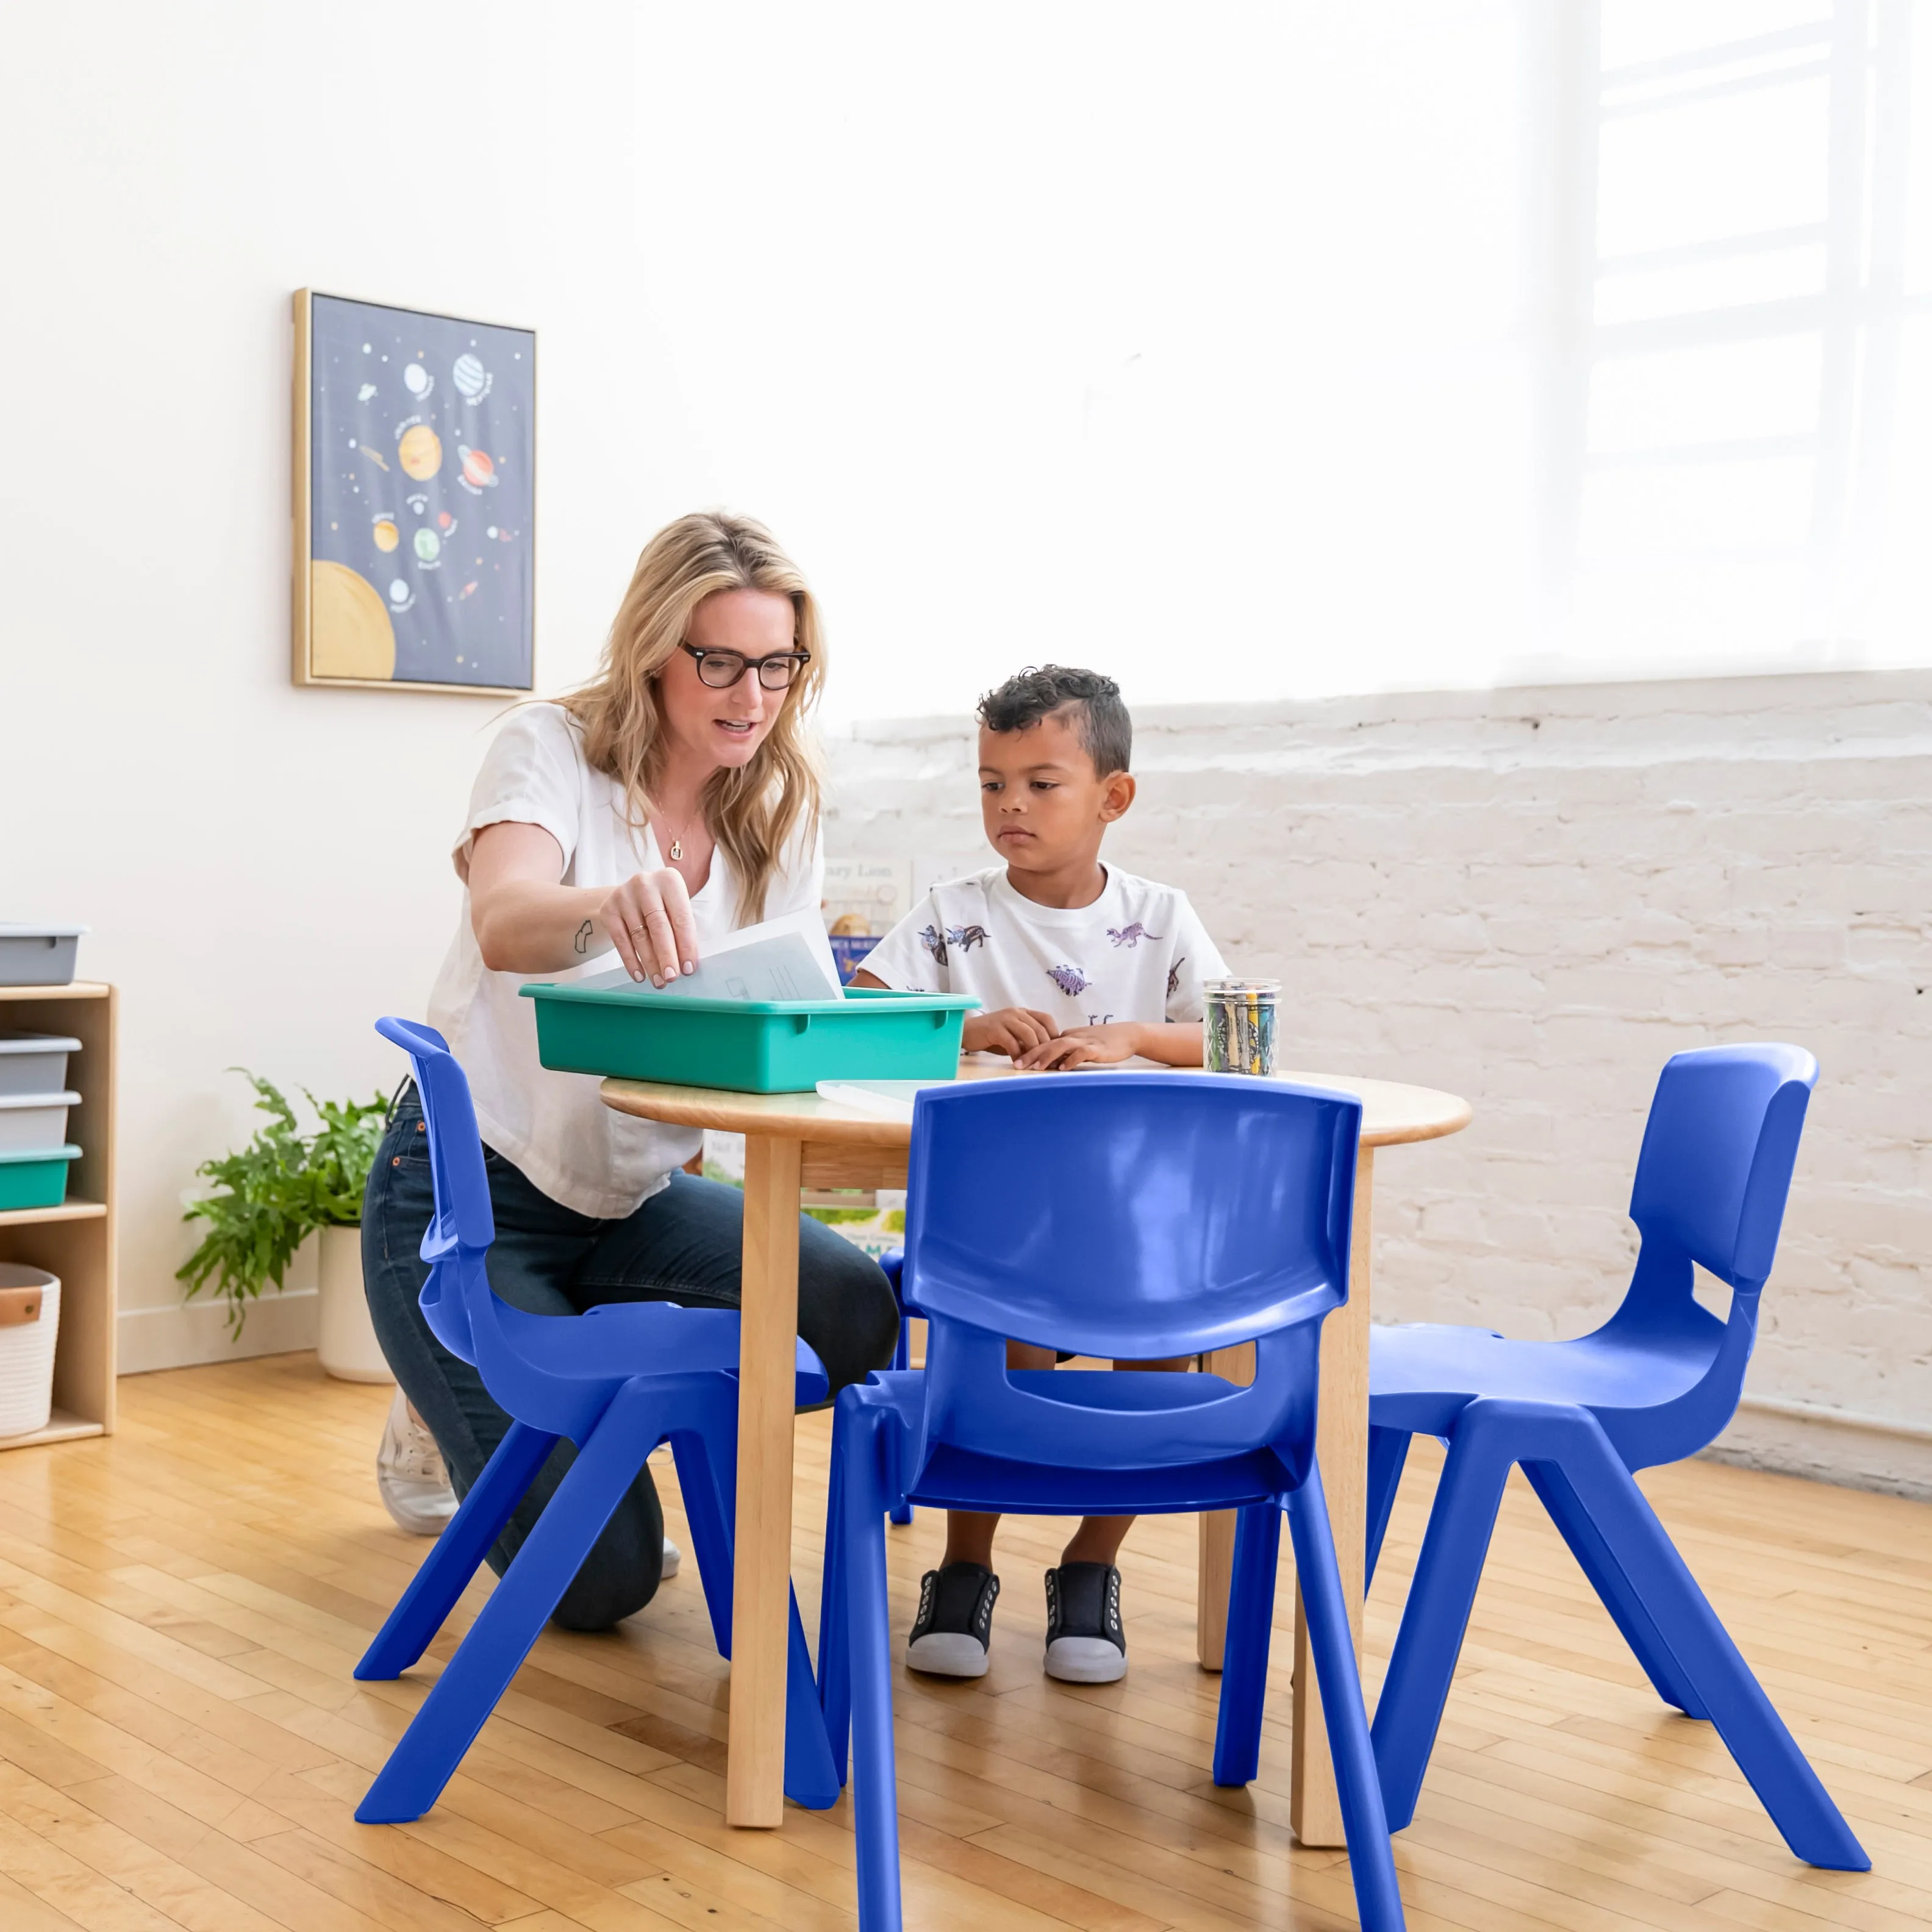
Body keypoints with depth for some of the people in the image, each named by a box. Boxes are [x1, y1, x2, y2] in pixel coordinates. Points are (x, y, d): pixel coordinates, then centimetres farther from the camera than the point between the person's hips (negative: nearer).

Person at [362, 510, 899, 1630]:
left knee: (857, 1312, -23)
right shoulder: (553, 750, -14)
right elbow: (503, 923, -35)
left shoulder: (781, 807, 1)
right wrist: (607, 906, -59)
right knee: (602, 1578, -14)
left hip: (634, 1192, 6)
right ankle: (447, 1426, 21)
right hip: (474, 1190, -5)